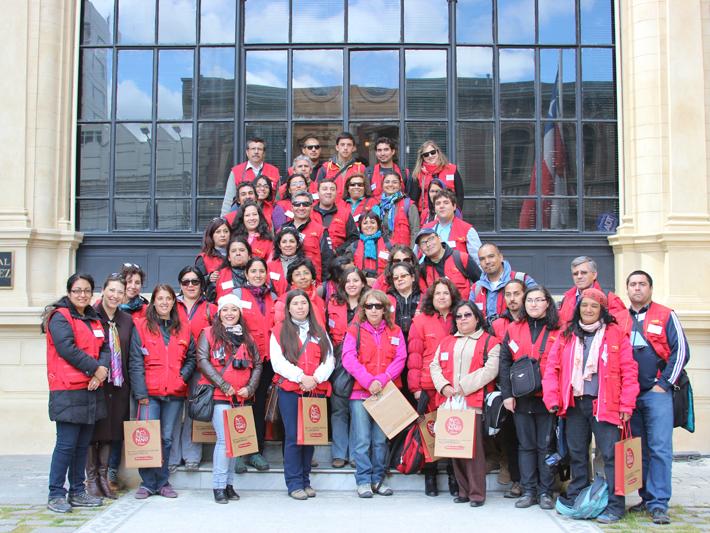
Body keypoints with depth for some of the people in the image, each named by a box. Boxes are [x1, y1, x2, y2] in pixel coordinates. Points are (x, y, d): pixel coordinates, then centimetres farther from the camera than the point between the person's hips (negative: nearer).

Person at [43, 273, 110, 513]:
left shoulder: (95, 319, 18)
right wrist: (95, 368, -13)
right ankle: (56, 495, 2)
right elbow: (67, 349, -16)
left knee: (83, 444, 11)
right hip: (68, 392, -7)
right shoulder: (60, 317, -4)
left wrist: (102, 369, -10)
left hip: (91, 390, 7)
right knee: (66, 444, -7)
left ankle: (77, 492, 19)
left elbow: (105, 348, 10)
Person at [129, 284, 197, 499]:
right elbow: (135, 362, -4)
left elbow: (191, 357, 15)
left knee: (166, 438, 8)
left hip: (175, 393, 3)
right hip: (149, 393, -3)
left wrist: (183, 376, -3)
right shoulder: (142, 326, 1)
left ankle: (163, 482, 18)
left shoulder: (183, 328, 11)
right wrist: (140, 392, -10)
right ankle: (147, 483, 6)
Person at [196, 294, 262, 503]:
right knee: (225, 439, -11)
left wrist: (250, 388, -2)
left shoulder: (246, 337, 15)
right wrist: (223, 385, -12)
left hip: (241, 397, 4)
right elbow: (202, 361, -6)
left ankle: (229, 484, 15)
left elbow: (257, 365, 13)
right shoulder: (208, 333, 3)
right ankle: (219, 486, -3)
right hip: (218, 396, -4)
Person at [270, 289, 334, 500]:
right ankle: (294, 484, 2)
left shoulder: (319, 331, 15)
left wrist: (316, 378, -10)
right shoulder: (280, 330, 5)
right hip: (290, 391, -3)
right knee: (293, 437, -6)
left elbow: (329, 359, 7)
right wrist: (301, 377, -14)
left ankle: (305, 480, 16)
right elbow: (277, 361, -6)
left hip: (316, 391, 3)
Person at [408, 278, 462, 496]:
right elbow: (414, 355, 2)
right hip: (428, 388, -1)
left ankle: (454, 478, 12)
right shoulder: (420, 321, 5)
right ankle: (430, 477, 14)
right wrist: (415, 386, -5)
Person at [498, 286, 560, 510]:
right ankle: (528, 491, 15)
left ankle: (546, 492, 13)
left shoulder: (558, 331, 1)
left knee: (546, 445, 4)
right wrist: (507, 394, -4)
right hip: (521, 399, 2)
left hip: (547, 398, -2)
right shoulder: (513, 329, 6)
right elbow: (505, 362, 4)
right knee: (526, 445, 8)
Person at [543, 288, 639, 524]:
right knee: (576, 454, 14)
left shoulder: (616, 334, 0)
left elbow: (629, 370, -4)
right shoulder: (566, 336, 9)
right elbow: (552, 367, 5)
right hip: (574, 404, 4)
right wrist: (552, 398, -4)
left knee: (610, 455, -4)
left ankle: (614, 505, 5)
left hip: (603, 405, -4)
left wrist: (626, 404, -8)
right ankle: (576, 498, 27)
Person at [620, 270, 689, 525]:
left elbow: (681, 351, -2)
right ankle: (647, 497, 18)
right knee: (638, 450, 9)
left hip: (657, 392, -4)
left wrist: (664, 384, -7)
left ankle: (658, 504, -3)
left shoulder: (666, 316, 3)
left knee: (660, 449, -7)